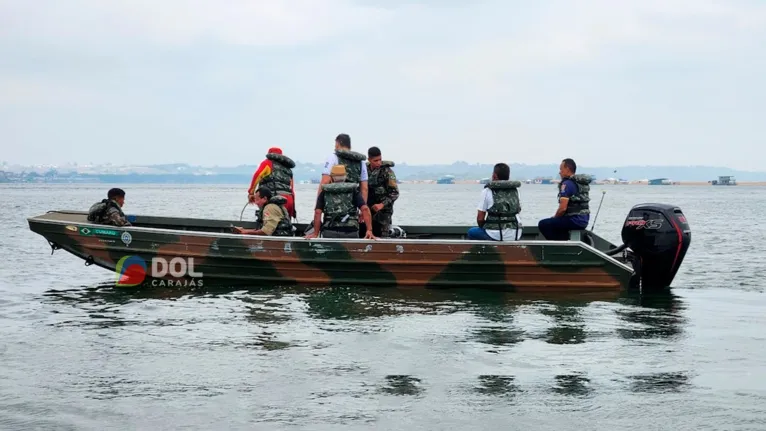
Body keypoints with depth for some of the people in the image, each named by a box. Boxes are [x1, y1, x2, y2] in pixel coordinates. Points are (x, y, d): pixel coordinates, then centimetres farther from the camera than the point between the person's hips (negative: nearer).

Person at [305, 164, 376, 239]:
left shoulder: (325, 192, 13)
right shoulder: (353, 190, 12)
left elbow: (317, 213, 1)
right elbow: (365, 209, -1)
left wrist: (315, 233, 4)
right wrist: (369, 230, -7)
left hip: (330, 232, 0)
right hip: (351, 231, 0)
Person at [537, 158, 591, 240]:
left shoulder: (567, 184, -13)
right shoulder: (582, 183, 17)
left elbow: (563, 208, -20)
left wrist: (554, 217, 1)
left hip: (574, 220, -10)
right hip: (584, 220, 10)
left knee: (543, 224, -8)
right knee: (556, 223, 31)